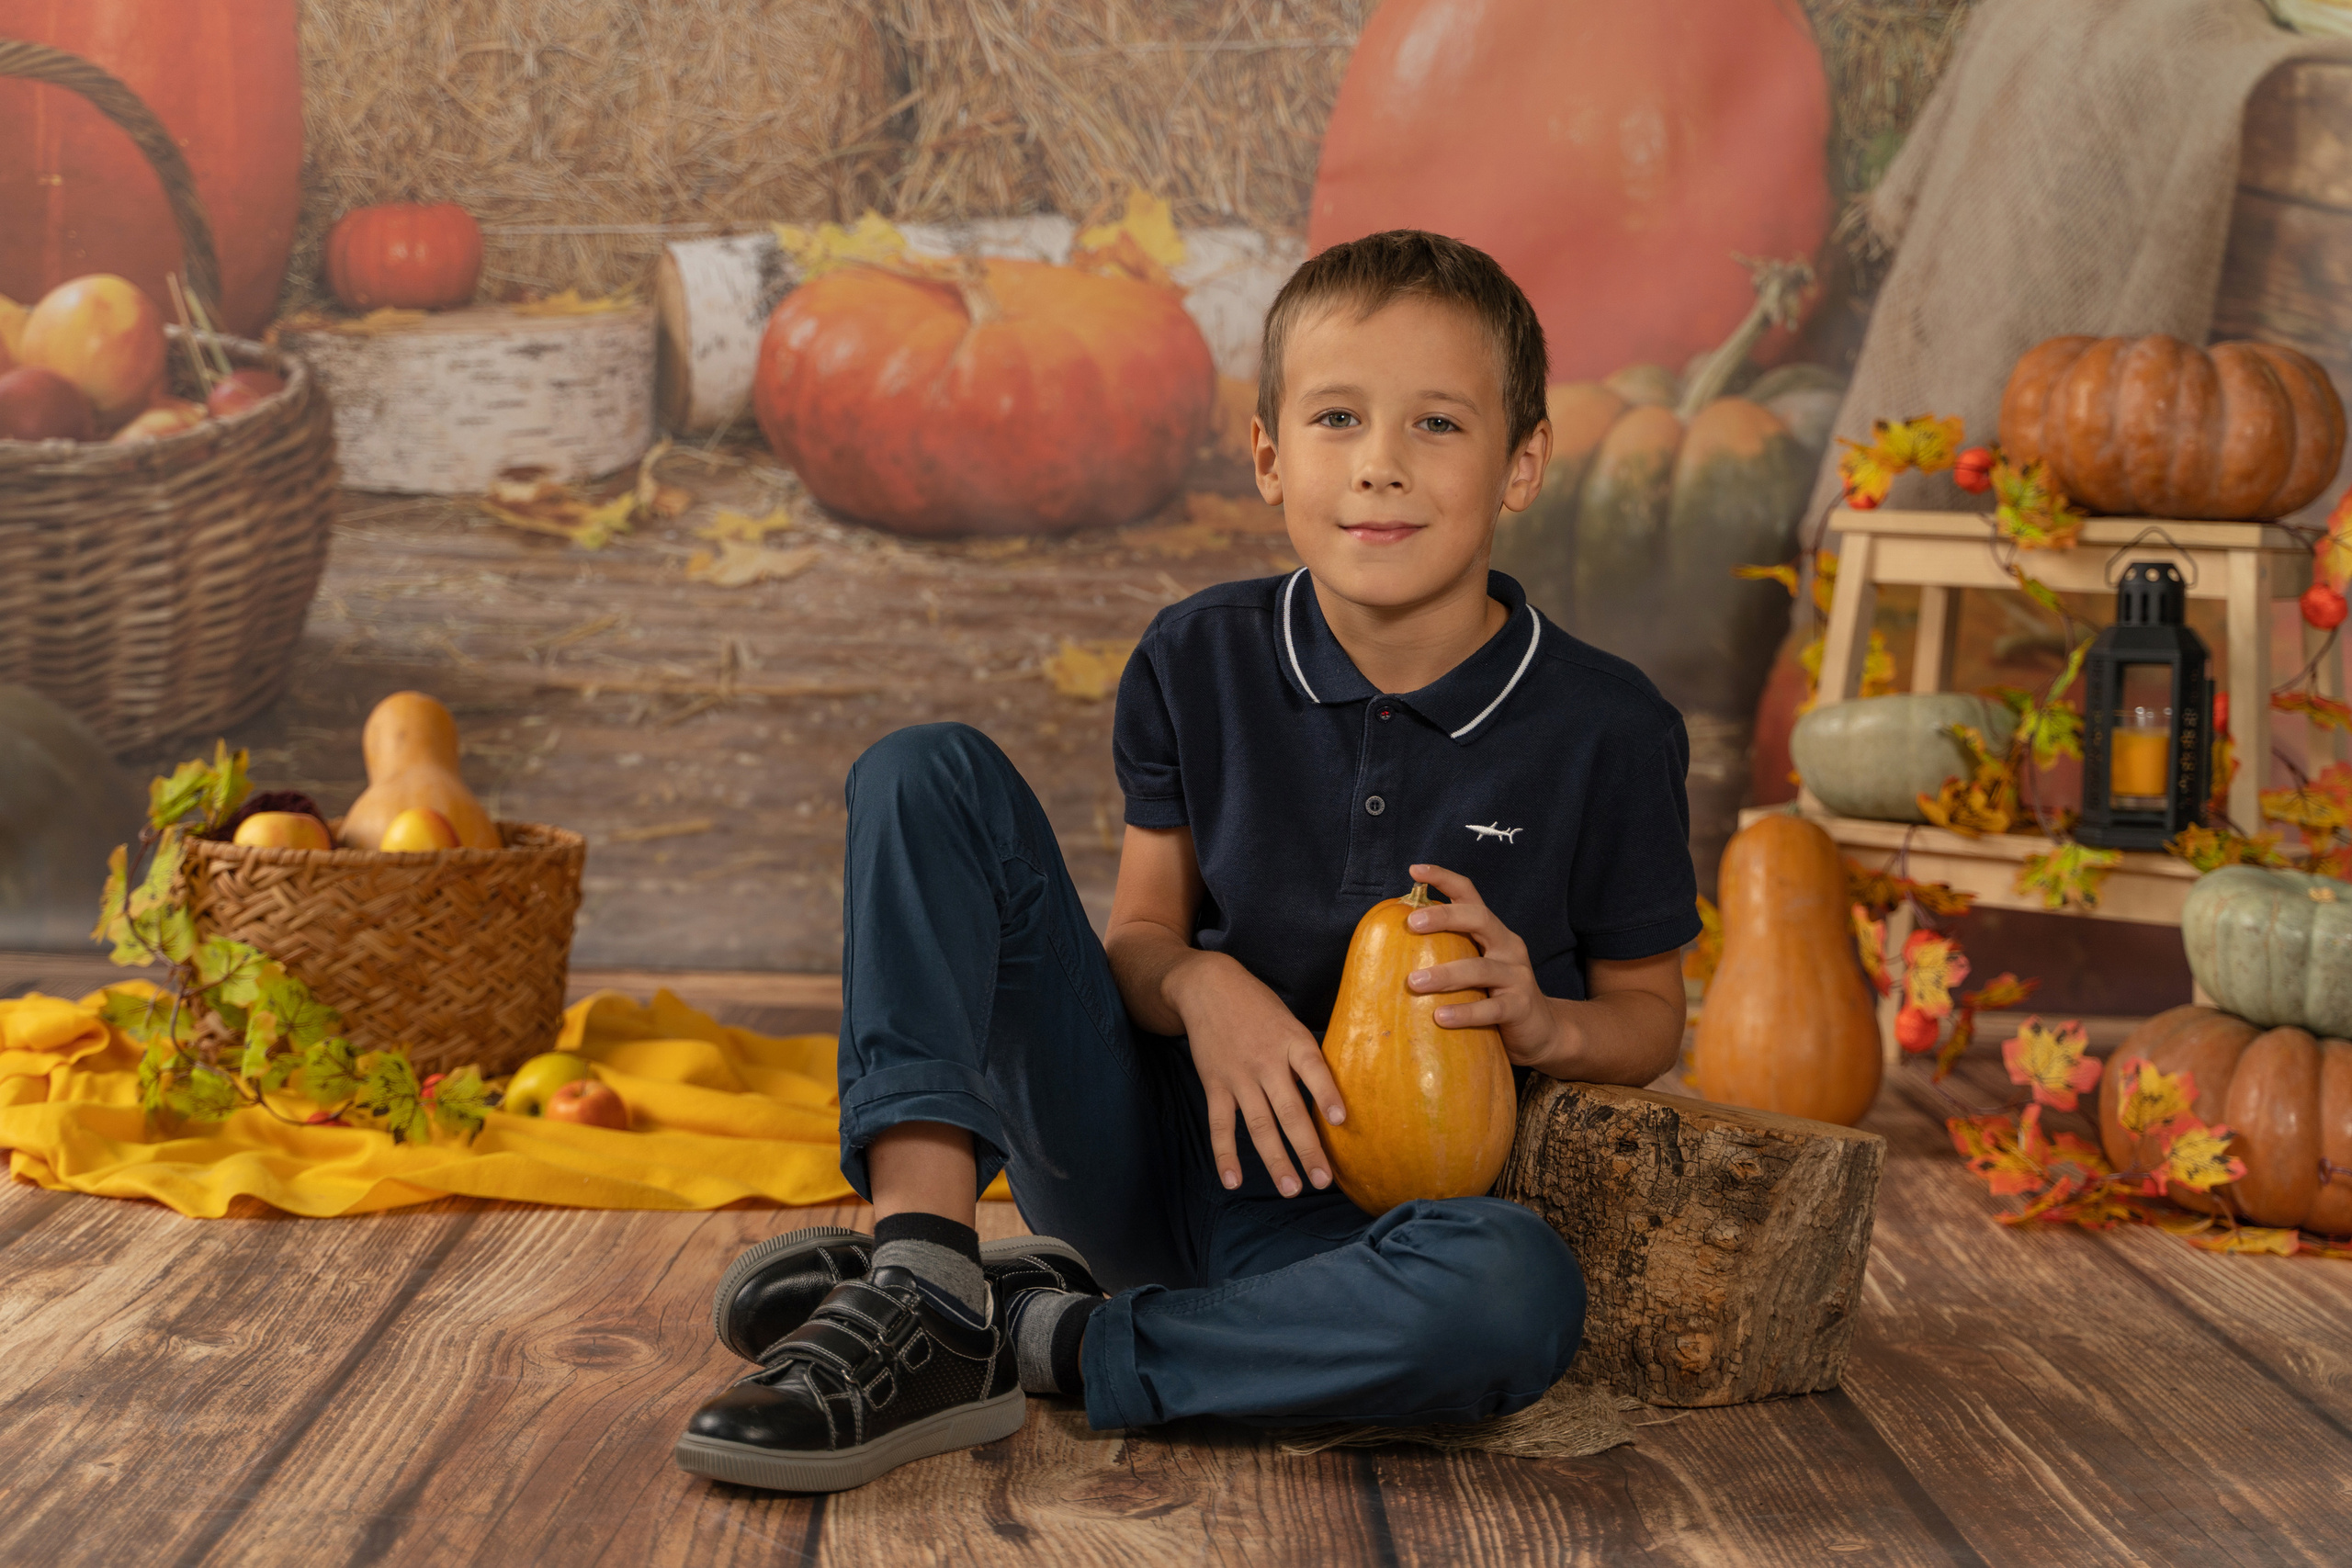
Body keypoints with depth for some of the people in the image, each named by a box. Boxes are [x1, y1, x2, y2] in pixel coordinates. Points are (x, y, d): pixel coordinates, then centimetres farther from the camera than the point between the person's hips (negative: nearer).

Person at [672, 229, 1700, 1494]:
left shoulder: (1606, 731, -8)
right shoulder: (1199, 664, -1)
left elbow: (1648, 1019, 4)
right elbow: (1142, 933, 6)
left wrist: (1545, 1024, -19)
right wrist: (1199, 985, -18)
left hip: (1351, 1226, -2)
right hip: (1148, 1147, 3)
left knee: (1521, 1293, -39)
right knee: (930, 773, -11)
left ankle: (1036, 1333, -20)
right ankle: (920, 1281, -25)